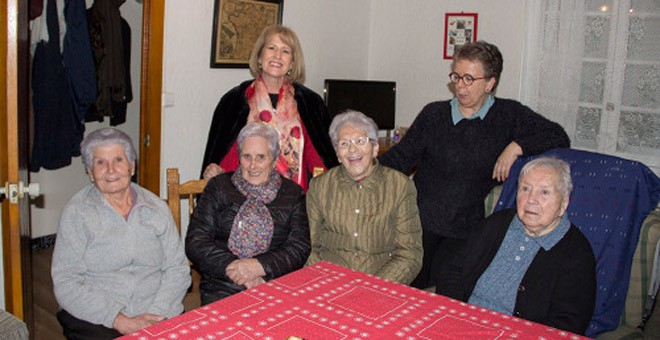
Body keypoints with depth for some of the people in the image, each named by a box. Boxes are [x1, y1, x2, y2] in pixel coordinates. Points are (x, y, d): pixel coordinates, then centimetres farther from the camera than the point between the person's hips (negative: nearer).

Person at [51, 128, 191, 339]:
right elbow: (66, 284, -5)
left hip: (159, 317, 2)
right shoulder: (76, 213, 2)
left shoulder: (157, 208, 10)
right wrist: (121, 322, -13)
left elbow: (177, 269, 7)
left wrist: (156, 315, -10)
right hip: (95, 320, -2)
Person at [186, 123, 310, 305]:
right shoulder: (218, 187, 9)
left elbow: (300, 248, 1)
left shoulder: (293, 194, 10)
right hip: (221, 289, 0)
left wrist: (259, 267, -14)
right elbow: (195, 243, 1)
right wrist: (232, 266, -13)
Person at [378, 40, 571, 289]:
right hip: (422, 221, 1)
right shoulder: (434, 114, 8)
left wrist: (517, 147, -11)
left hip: (466, 230, -1)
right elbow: (401, 157, 8)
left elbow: (559, 137, 3)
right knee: (409, 285, -10)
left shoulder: (508, 115, 5)